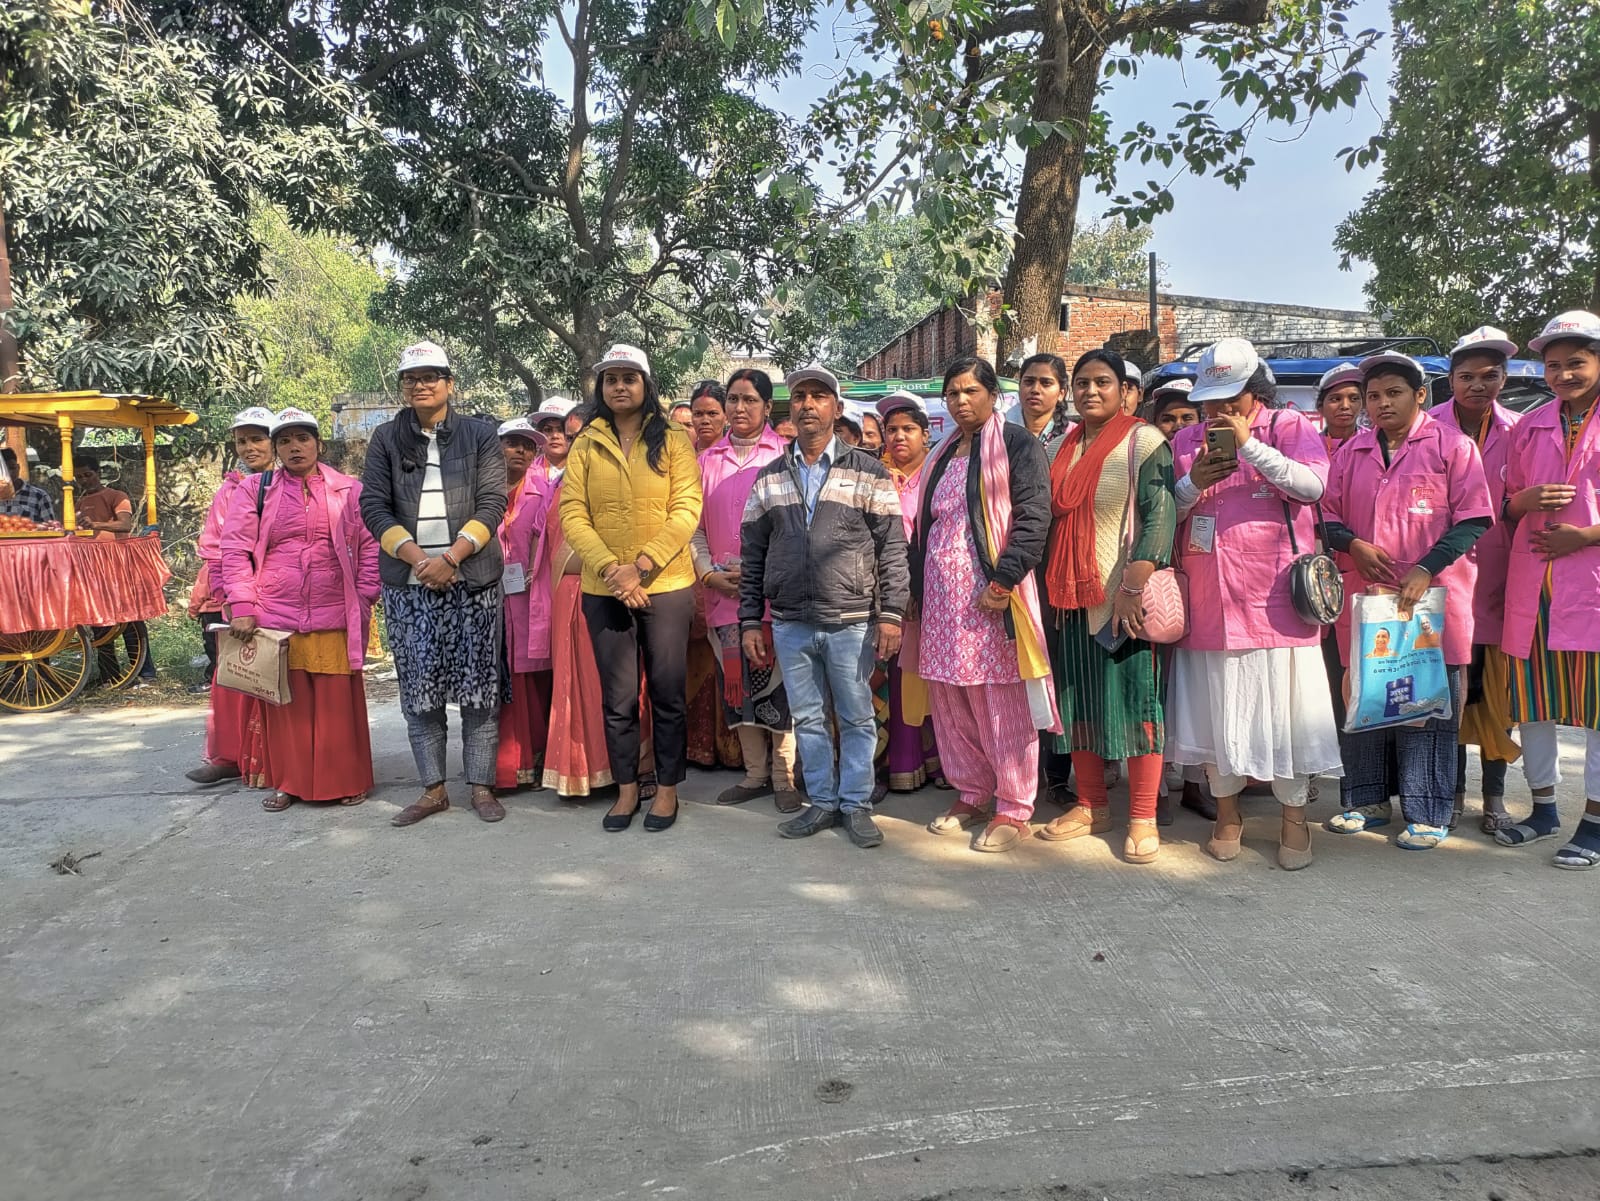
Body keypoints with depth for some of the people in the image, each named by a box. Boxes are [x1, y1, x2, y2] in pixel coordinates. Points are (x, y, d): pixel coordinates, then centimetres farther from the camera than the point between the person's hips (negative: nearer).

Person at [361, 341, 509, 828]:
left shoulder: (479, 435, 4)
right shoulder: (386, 439, 9)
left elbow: (493, 502, -3)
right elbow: (373, 506, 2)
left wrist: (450, 557, -14)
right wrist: (418, 558, -11)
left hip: (472, 579, -1)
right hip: (408, 582, 2)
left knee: (479, 684, 0)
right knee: (418, 687, 4)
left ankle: (481, 786, 9)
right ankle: (433, 789, 14)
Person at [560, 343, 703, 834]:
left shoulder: (673, 440, 1)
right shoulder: (586, 445, 7)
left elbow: (686, 510, -7)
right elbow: (572, 515, -1)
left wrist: (640, 566, -16)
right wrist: (609, 568, -14)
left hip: (666, 586, -2)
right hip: (603, 590, 2)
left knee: (668, 693, 6)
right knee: (618, 697, 10)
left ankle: (667, 788, 21)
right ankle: (627, 788, 24)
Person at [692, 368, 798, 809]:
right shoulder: (708, 461, 12)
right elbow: (696, 524, 11)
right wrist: (709, 573, -2)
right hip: (724, 591, 4)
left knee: (777, 680, -2)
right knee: (738, 681, 9)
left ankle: (784, 776, 10)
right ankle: (755, 773, 21)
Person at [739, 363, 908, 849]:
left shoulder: (868, 472, 0)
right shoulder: (769, 477, 9)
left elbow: (892, 547, -2)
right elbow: (752, 553, 10)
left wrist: (890, 613, -9)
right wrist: (750, 620, 5)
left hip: (852, 622, -3)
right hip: (789, 624, 3)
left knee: (857, 718, 6)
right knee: (807, 719, 11)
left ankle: (856, 805, 19)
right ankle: (822, 802, 24)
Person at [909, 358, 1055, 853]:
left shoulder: (1016, 444, -2)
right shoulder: (944, 455, 20)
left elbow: (1033, 516, -12)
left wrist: (1003, 580, -20)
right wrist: (917, 586, 13)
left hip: (991, 593, -7)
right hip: (942, 592, 7)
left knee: (1002, 704, -3)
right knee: (950, 699, 9)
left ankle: (1013, 810, 8)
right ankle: (971, 795, 23)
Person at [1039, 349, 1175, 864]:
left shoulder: (1143, 441, -5)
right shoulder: (1063, 449, 15)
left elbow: (1160, 514, -15)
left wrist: (1134, 585, -25)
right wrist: (1048, 585, 11)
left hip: (1123, 596, -6)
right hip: (1070, 594, 6)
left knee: (1134, 698, -1)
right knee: (1077, 699, 9)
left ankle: (1142, 819, 7)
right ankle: (1091, 806, 22)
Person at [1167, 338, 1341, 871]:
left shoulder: (1291, 427, 4)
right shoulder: (1186, 441, 13)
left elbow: (1312, 486, -13)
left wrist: (1250, 444, -17)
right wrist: (1193, 483, -9)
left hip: (1275, 596, -3)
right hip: (1208, 599, 3)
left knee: (1285, 703, 1)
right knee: (1215, 705, 8)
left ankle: (1293, 814, 17)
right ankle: (1227, 810, 23)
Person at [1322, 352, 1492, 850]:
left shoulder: (1451, 446, 1)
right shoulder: (1351, 452, 13)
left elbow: (1473, 518, -5)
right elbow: (1328, 517, 15)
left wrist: (1425, 570, -15)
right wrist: (1353, 544, -7)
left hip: (1431, 598, -4)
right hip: (1363, 597, 4)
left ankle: (1428, 813, 10)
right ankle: (1369, 800, 23)